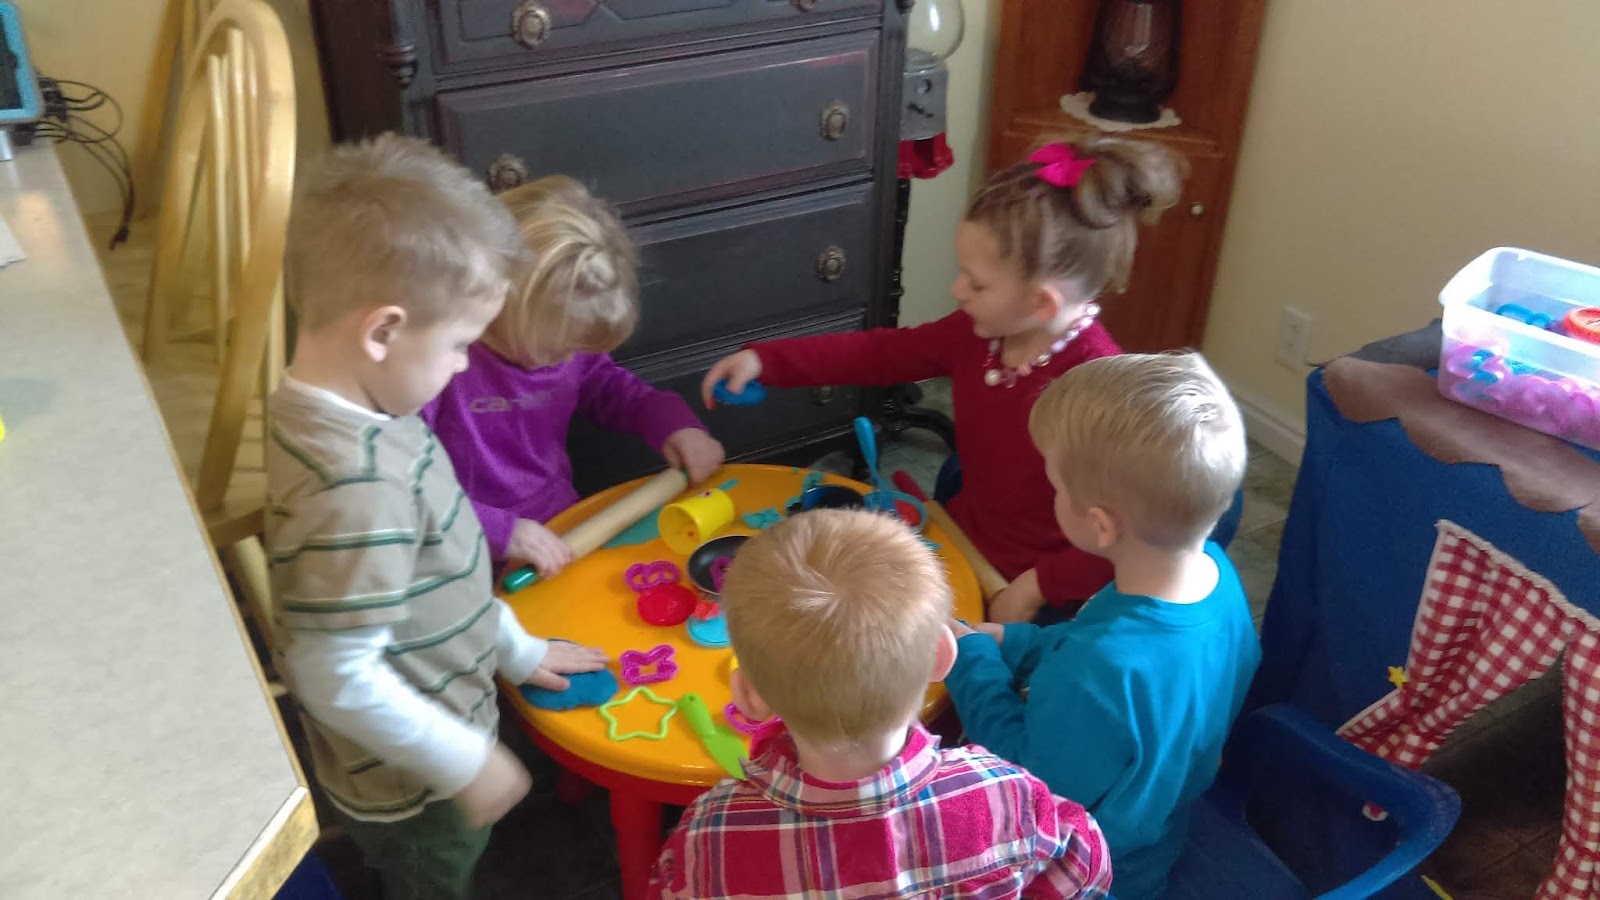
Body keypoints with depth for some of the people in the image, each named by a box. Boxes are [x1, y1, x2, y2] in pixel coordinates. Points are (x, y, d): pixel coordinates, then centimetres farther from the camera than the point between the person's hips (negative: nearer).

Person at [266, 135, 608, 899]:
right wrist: (466, 763, -20)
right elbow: (338, 676, -32)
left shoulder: (343, 410, -6)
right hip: (409, 786, -8)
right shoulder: (357, 486, -36)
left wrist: (518, 649, 14)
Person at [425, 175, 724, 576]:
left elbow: (606, 383, 21)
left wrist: (671, 421, 4)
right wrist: (497, 531, -30)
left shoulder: (561, 337, -1)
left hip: (570, 531, 6)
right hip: (481, 565, -6)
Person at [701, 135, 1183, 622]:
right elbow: (882, 352, 5)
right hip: (962, 539, 7)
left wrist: (1037, 588, -23)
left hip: (1036, 592, -7)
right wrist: (765, 359, 1)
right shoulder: (979, 332, -7)